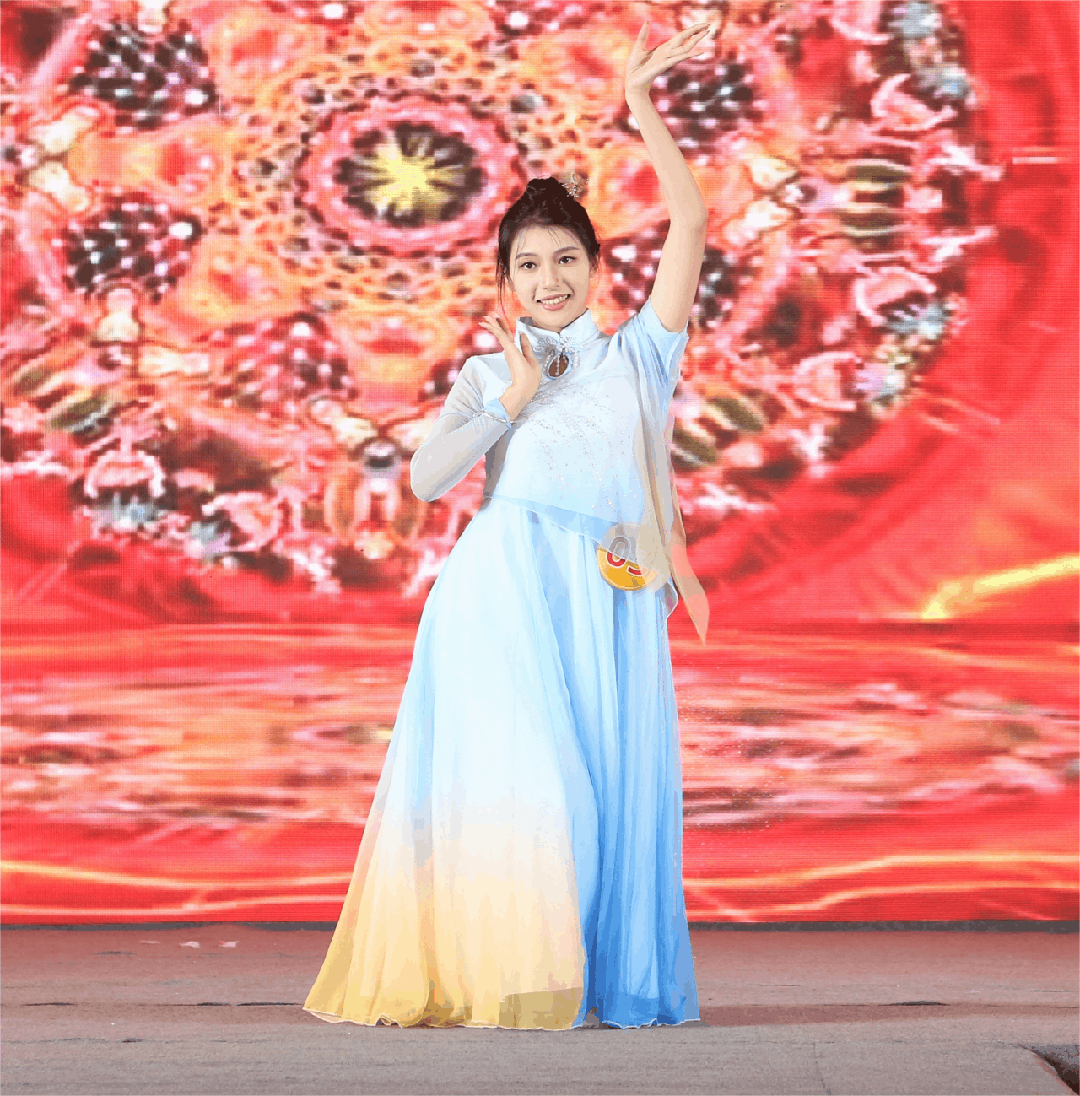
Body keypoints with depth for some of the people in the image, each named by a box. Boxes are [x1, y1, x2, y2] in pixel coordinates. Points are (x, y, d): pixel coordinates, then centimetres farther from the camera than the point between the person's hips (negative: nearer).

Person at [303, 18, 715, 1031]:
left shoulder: (636, 354, 16)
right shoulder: (489, 376, 18)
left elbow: (689, 225, 7)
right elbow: (428, 477, 3)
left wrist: (644, 114, 2)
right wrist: (513, 402, 0)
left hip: (614, 595, 1)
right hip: (507, 585, -1)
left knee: (612, 783, -3)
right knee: (518, 769, -10)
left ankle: (609, 980, 3)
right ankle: (504, 976, -9)